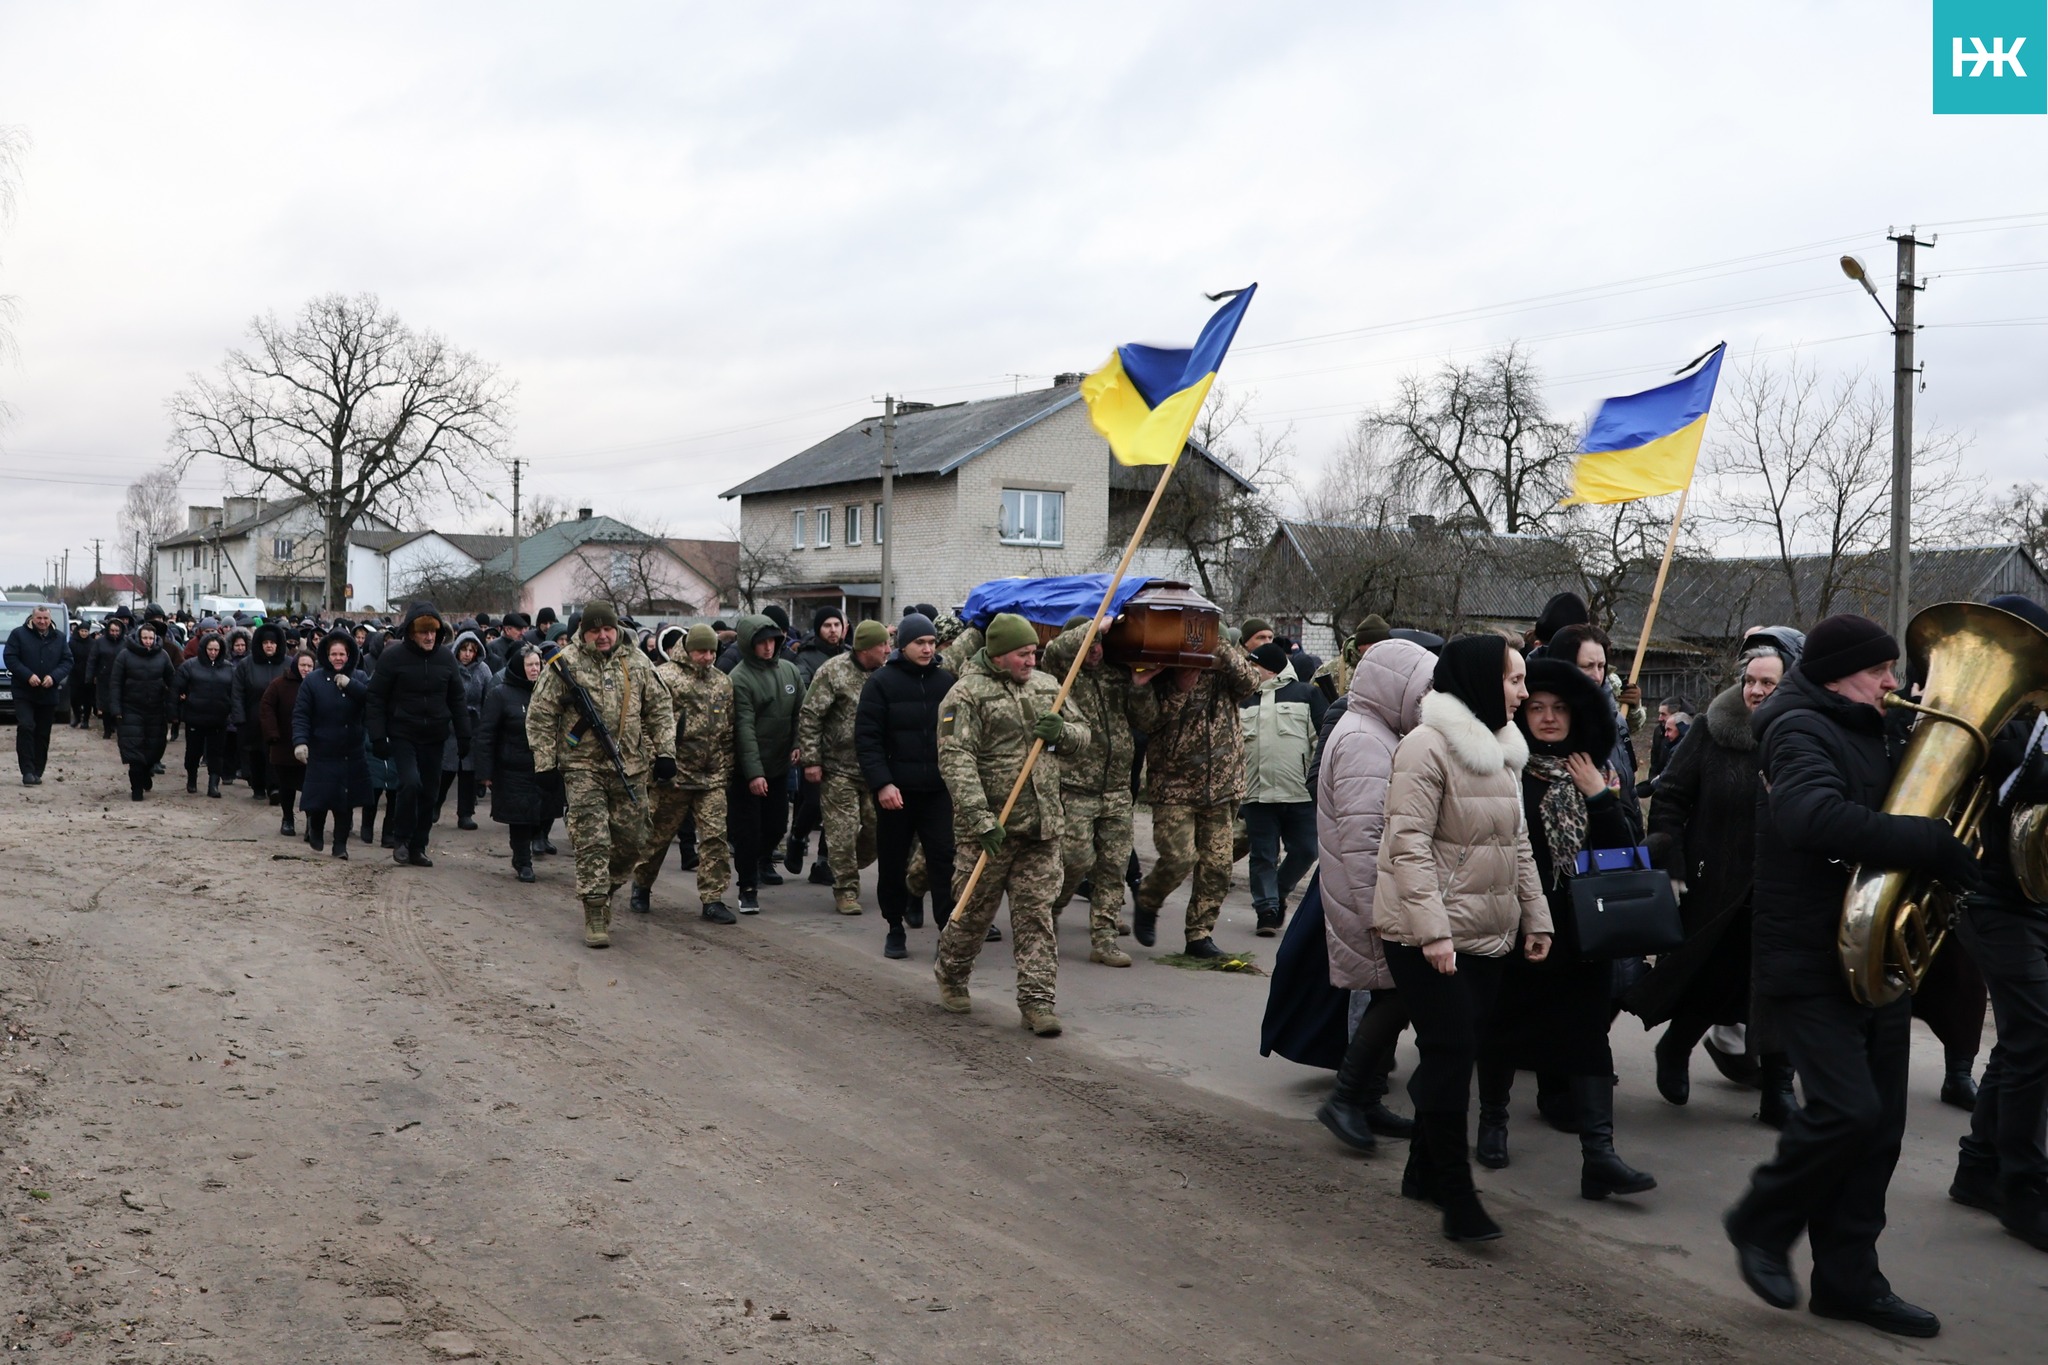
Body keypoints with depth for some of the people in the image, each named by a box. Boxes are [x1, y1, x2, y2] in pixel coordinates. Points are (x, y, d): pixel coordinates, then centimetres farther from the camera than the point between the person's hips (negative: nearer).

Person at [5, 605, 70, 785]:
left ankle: (37, 772, 14)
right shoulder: (18, 634, 0)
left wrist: (54, 677, -13)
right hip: (24, 693, -3)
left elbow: (67, 661, 6)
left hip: (49, 694, 3)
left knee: (43, 734, 6)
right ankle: (27, 771, -16)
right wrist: (28, 675, -18)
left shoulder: (59, 638, 9)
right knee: (26, 727, -17)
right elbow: (10, 658, -6)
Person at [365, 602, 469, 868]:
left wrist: (463, 736, 5)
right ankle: (401, 839, 1)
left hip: (435, 737, 4)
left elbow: (458, 699, 9)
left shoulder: (446, 657, 2)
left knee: (429, 793, 7)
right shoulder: (393, 657, -8)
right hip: (403, 735, -4)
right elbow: (376, 699, -5)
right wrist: (378, 737, -10)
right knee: (410, 783, -20)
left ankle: (418, 847, 20)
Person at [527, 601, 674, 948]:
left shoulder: (636, 662, 6)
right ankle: (595, 916, -2)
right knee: (592, 842, -8)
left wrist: (665, 753, 5)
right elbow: (540, 716, 0)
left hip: (630, 769, 3)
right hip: (583, 768, -3)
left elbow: (660, 709, 12)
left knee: (632, 841, 8)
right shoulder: (564, 665, -3)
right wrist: (545, 765, -4)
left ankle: (603, 890, 32)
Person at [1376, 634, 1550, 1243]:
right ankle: (1455, 1193, -2)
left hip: (1487, 934, 8)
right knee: (1450, 1053, -9)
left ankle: (1424, 1170, 25)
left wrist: (1535, 917, 16)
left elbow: (1518, 843, 21)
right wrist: (1432, 930, -24)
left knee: (1455, 1053, 11)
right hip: (1428, 935, -8)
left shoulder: (1503, 749, 15)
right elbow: (1409, 844, -19)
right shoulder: (1429, 746, -13)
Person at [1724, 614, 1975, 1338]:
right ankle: (1763, 1224, 6)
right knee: (1848, 1108, -17)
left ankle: (1848, 1278, 17)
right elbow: (1818, 817, -31)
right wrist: (1936, 847, -29)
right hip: (1810, 962, -9)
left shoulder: (1867, 734, 19)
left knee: (1878, 1124, 8)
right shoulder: (1800, 730, -12)